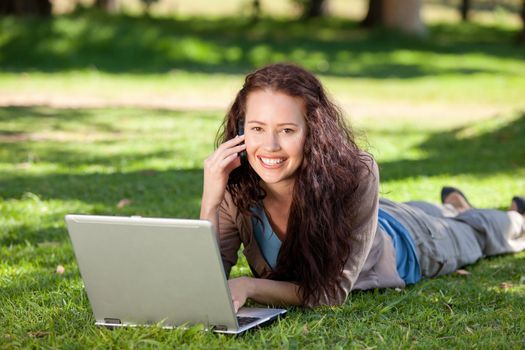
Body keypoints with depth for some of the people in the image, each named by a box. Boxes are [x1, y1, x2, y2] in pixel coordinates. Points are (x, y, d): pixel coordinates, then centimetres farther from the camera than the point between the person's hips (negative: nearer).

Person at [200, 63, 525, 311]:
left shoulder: (355, 175, -45)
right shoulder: (236, 184, -37)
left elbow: (333, 290, -42)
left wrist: (250, 286, -55)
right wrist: (210, 202, -51)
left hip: (402, 246, -3)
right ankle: (453, 207, 68)